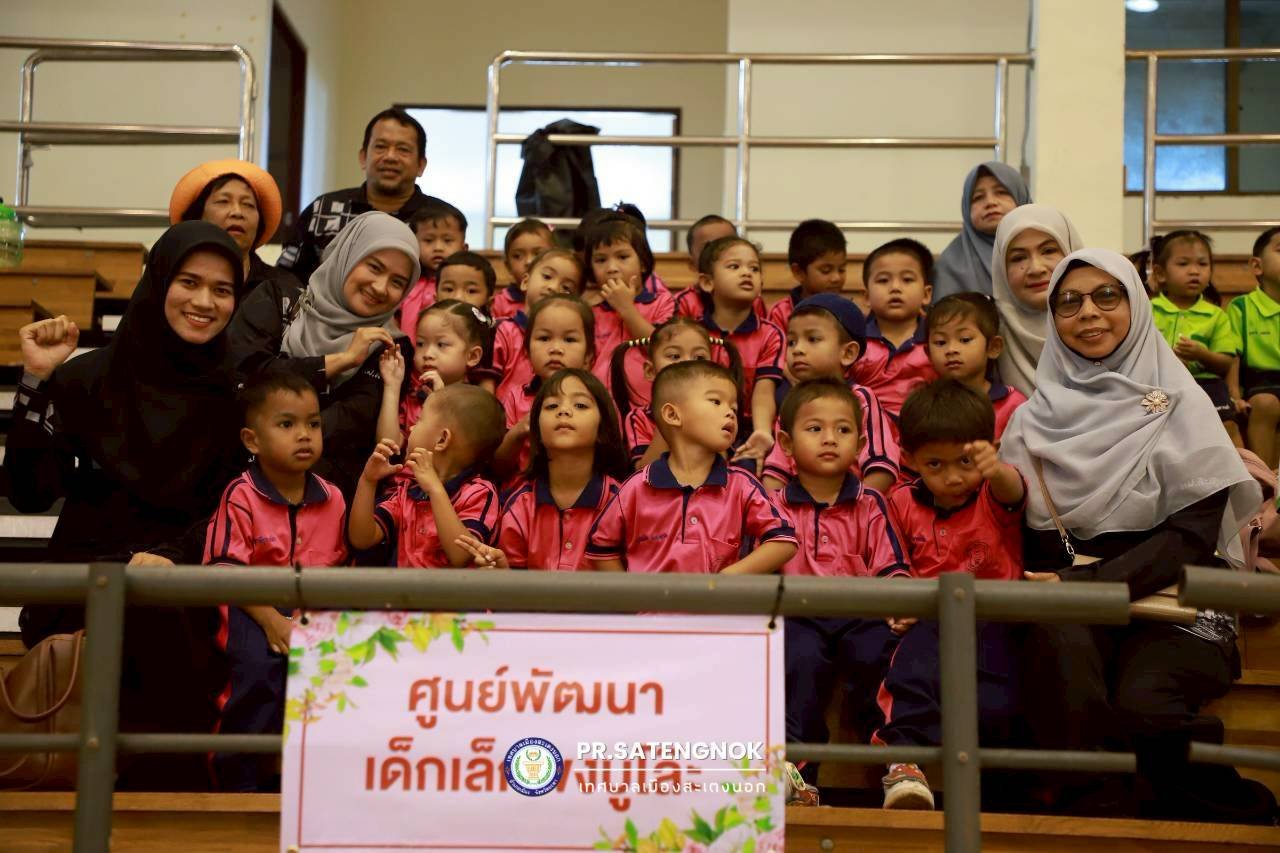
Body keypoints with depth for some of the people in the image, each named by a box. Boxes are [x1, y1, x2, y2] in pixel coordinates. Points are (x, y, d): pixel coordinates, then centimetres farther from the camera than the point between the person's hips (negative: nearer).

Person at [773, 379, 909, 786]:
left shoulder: (870, 505, 15)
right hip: (799, 614, -1)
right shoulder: (777, 505, 13)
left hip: (860, 612, 1)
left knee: (877, 656, -30)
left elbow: (891, 567, 8)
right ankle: (796, 767, -22)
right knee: (802, 659, -32)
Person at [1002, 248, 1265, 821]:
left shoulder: (1179, 405, 5)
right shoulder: (1035, 418, 11)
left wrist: (1084, 583, -16)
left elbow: (1193, 534, -5)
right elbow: (1025, 531, 8)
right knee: (1062, 641, -34)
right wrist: (1063, 583, -15)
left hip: (1174, 606, -1)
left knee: (1138, 703, -31)